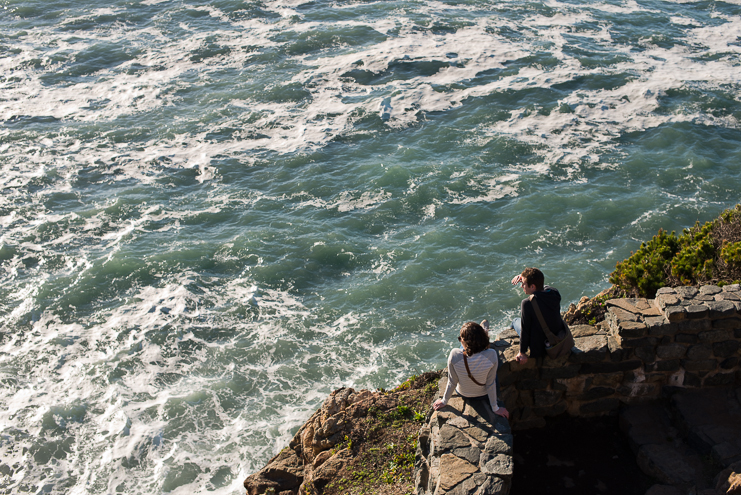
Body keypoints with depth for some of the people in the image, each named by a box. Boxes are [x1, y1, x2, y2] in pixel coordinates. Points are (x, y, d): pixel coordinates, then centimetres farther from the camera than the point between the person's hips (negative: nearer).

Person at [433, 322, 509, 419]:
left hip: (462, 393, 1)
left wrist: (444, 401, 0)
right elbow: (491, 384, -22)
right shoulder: (491, 356, -34)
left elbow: (452, 383, -19)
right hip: (483, 395, -1)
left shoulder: (454, 355, -34)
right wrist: (495, 408, -6)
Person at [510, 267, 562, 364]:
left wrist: (522, 352, -8)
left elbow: (525, 330, -20)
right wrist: (523, 277, 2)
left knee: (515, 321, 20)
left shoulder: (527, 303, -30)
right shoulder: (554, 292, -13)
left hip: (540, 350, -5)